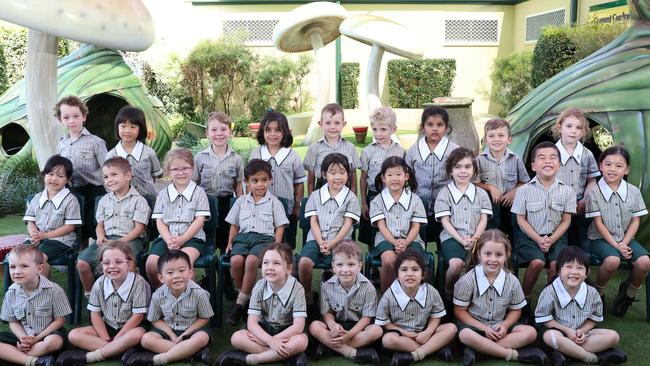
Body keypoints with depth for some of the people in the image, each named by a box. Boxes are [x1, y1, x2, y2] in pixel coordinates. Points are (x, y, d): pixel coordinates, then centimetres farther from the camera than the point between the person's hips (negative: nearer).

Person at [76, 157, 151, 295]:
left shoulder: (138, 200, 2)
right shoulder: (104, 200, 21)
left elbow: (139, 228, -5)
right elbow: (100, 224, 19)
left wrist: (121, 241, -17)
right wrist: (100, 237, -4)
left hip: (129, 239, -5)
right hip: (107, 238, 5)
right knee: (82, 262, -17)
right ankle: (89, 294, 4)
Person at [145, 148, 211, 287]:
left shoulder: (199, 192, 6)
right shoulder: (163, 194, 15)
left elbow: (199, 220, -2)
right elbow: (159, 221, 8)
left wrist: (181, 239, -14)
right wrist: (169, 240, -12)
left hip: (192, 237, -3)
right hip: (166, 237, 3)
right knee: (151, 263, -24)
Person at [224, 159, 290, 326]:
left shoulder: (274, 202, 11)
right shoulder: (241, 201, 19)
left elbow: (280, 226, 8)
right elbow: (234, 224, 22)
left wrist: (276, 245, -7)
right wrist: (230, 242, 8)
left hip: (264, 238, -3)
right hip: (243, 237, 3)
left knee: (251, 260, -34)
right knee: (235, 260, -31)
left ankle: (241, 302, -21)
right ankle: (245, 294, -7)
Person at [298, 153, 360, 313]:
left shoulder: (350, 197, 7)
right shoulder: (315, 195, 13)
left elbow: (347, 224, 0)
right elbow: (313, 222, 6)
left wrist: (332, 243, -13)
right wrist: (320, 242, -10)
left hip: (340, 240, -2)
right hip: (316, 239, 2)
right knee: (304, 261, -29)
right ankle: (307, 298, -8)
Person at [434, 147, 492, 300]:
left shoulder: (481, 193, 15)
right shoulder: (444, 193, 6)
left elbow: (483, 220, 8)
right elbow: (445, 221, -1)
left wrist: (474, 239, -10)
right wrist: (461, 240, -13)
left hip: (476, 238, 2)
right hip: (452, 237, -2)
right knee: (456, 264, -33)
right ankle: (448, 290, -2)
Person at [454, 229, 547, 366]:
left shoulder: (512, 281, -5)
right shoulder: (468, 280, -13)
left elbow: (515, 310, 8)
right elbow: (460, 311, -8)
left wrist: (505, 325, -14)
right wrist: (484, 328, -18)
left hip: (499, 327, 4)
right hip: (474, 325, -4)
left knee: (530, 332, -19)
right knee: (465, 335, -37)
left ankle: (478, 349, -26)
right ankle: (514, 354, -26)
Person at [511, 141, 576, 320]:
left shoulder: (566, 191, 0)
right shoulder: (524, 190, -5)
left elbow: (565, 221, 2)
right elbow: (521, 219, -2)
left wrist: (551, 240, -11)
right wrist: (538, 239, -13)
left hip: (556, 236, 2)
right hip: (530, 236, -2)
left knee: (557, 263, -24)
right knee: (537, 262, -27)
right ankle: (524, 299, -5)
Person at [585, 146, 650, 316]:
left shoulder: (633, 192, 3)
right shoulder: (594, 192, -7)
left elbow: (635, 221, 3)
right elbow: (598, 223, -9)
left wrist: (624, 243, -11)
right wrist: (615, 245, -16)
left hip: (626, 239, 4)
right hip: (601, 239, -4)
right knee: (612, 260, -33)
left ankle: (629, 292, 7)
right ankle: (598, 292, -4)